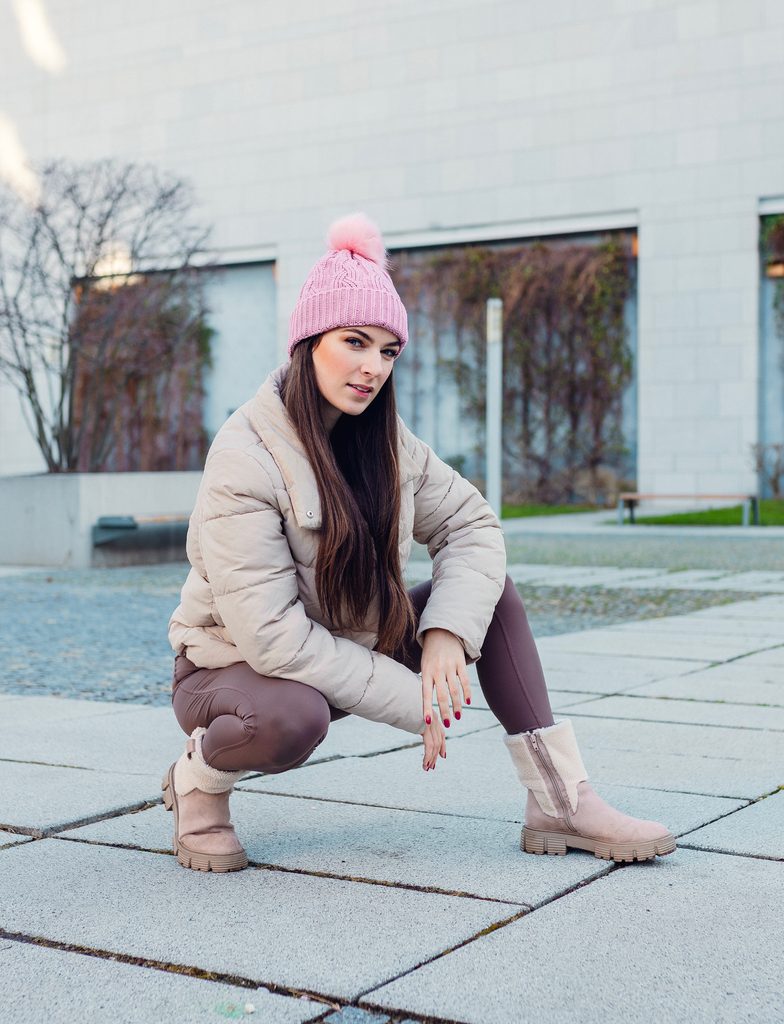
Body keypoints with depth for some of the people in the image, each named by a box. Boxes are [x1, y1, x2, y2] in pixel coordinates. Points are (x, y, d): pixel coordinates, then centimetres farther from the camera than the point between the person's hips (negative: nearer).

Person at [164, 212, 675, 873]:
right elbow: (271, 635, -29)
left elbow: (473, 525, -2)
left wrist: (445, 632, -22)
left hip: (351, 649, 7)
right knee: (293, 716, -41)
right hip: (235, 666, -6)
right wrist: (413, 702, -25)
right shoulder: (245, 457, -25)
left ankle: (561, 803, -9)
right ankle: (199, 778, -7)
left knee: (491, 592, -8)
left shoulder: (383, 438, -3)